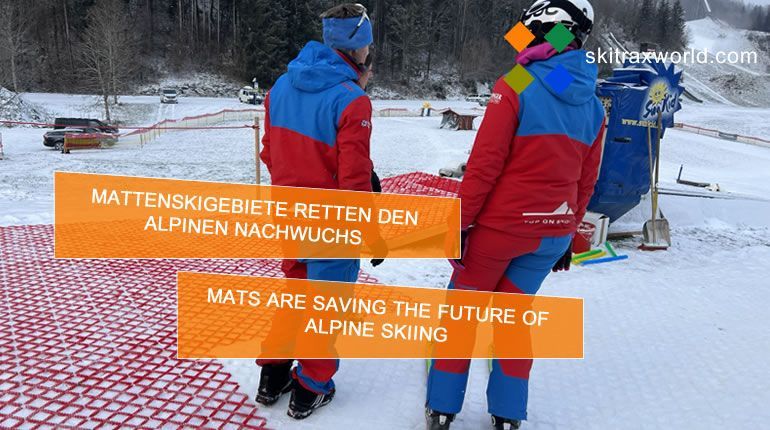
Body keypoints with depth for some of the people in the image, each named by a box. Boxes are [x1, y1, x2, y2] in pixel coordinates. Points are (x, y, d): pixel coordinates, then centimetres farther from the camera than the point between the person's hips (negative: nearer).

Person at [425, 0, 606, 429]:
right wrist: (568, 236, 19)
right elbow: (586, 183, 9)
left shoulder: (516, 87, -14)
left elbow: (484, 164, -17)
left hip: (500, 224, -5)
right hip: (552, 233, 5)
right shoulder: (593, 105, 4)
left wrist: (461, 222, -10)